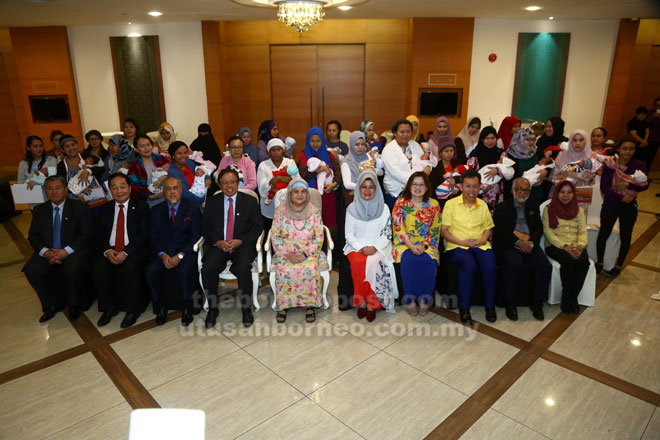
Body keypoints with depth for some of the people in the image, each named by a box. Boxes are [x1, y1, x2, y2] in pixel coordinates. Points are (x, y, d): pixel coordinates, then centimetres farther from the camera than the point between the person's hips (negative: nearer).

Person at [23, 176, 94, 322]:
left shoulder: (80, 207, 0)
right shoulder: (39, 210, 12)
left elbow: (87, 234, -7)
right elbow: (33, 235, 7)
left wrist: (66, 251, -19)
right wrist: (45, 252, -13)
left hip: (73, 251, -4)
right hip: (48, 252, 4)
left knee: (72, 269, -34)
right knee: (32, 270, -23)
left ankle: (74, 305, -7)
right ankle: (53, 304, 0)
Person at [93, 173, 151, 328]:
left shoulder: (141, 206, 5)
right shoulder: (104, 209, 17)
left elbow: (144, 234, -5)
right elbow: (99, 235, 10)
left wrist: (125, 252, -17)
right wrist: (107, 251, -12)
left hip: (134, 250, -3)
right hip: (110, 250, 4)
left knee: (130, 268, -33)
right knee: (98, 268, -25)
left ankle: (132, 310, -15)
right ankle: (109, 308, -6)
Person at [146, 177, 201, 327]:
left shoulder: (193, 209, 5)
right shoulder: (156, 211, 14)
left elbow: (196, 236, -2)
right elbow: (153, 237, 9)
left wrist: (180, 255, -15)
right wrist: (162, 254, -12)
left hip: (185, 251, -3)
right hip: (163, 251, 3)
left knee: (184, 270, -33)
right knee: (150, 270, -26)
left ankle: (187, 307, -13)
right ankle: (160, 306, -5)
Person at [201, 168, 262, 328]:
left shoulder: (250, 201, 7)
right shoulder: (212, 202, 12)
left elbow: (258, 227, 3)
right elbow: (205, 228, 10)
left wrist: (240, 241, -12)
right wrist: (217, 242, -10)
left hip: (243, 245, -2)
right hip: (218, 245, 2)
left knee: (243, 268, -32)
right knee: (207, 267, -27)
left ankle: (246, 309, -11)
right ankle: (212, 309, -6)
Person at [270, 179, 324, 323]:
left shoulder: (314, 212, 1)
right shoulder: (280, 211, 1)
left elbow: (319, 238, -1)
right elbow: (275, 236, 1)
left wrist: (304, 254, -15)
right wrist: (287, 254, -14)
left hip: (309, 252, 0)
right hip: (285, 253, 1)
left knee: (310, 269, -30)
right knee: (283, 270, -29)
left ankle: (310, 304, -12)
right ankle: (283, 305, -12)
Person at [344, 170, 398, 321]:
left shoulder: (383, 208, 8)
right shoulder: (352, 208, 8)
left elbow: (387, 234, 3)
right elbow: (349, 234, 4)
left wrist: (375, 247, -14)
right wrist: (361, 248, -13)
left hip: (378, 247, 0)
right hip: (356, 246, 1)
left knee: (373, 263, -33)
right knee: (358, 262, -33)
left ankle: (371, 304, -22)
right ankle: (362, 302, -20)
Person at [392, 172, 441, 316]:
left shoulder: (433, 205, 8)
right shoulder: (401, 203, 3)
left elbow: (435, 230, 5)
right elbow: (398, 229, -3)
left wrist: (423, 246, -11)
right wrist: (411, 246, -15)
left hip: (426, 245, 1)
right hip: (404, 244, -1)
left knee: (429, 261, -29)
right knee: (408, 260, -31)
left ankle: (424, 299, -14)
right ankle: (410, 299, -18)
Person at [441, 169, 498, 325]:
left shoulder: (483, 205, 17)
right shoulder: (451, 204, 4)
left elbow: (488, 228, 22)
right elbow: (444, 230, 0)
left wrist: (483, 239, -1)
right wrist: (462, 242, -13)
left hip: (481, 246, 3)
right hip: (457, 246, -3)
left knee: (491, 267, -27)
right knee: (469, 266, -34)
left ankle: (490, 306, -6)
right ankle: (464, 308, -19)